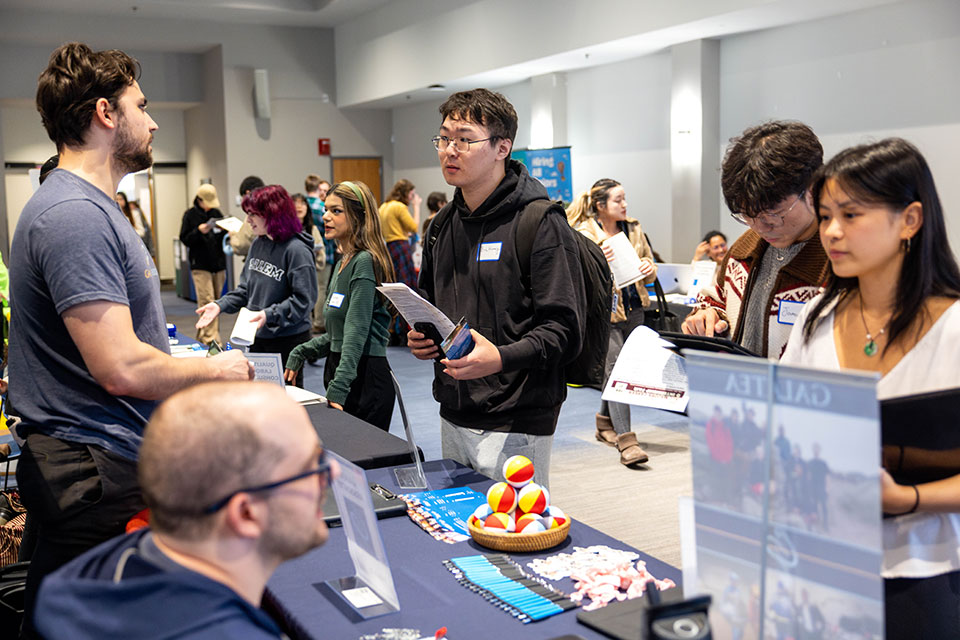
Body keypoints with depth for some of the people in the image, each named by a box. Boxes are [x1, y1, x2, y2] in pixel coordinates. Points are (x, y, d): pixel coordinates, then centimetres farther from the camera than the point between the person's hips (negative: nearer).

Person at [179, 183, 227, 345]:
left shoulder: (216, 213, 12)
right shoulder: (190, 215, 0)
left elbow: (224, 237, 19)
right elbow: (185, 239, -3)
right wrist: (199, 230, -18)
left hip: (219, 264, 5)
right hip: (200, 265, -5)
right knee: (206, 303, -12)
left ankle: (202, 336, 21)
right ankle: (211, 339, -13)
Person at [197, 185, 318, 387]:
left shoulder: (296, 250, -16)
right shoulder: (258, 244, 8)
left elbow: (303, 301, -19)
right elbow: (245, 289, 14)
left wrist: (269, 315, -27)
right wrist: (221, 305, 0)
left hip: (288, 341, -7)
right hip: (258, 339, 7)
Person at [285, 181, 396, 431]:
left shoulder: (365, 262, -13)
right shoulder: (342, 263, 16)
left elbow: (356, 333, -21)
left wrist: (338, 390, -27)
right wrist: (300, 354, 14)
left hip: (365, 377, -9)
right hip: (337, 369, 9)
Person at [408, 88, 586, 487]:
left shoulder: (541, 224, -11)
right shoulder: (443, 225, 12)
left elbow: (564, 330, -17)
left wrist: (501, 358, -31)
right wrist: (418, 335, 4)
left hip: (513, 427, -7)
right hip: (453, 417, 7)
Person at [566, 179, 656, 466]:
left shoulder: (634, 230, 11)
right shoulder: (583, 235, -5)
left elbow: (651, 272, 18)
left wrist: (648, 270, -6)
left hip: (633, 310, 6)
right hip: (603, 312, -6)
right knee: (616, 369, -13)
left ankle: (605, 421, 35)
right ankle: (626, 441, -14)